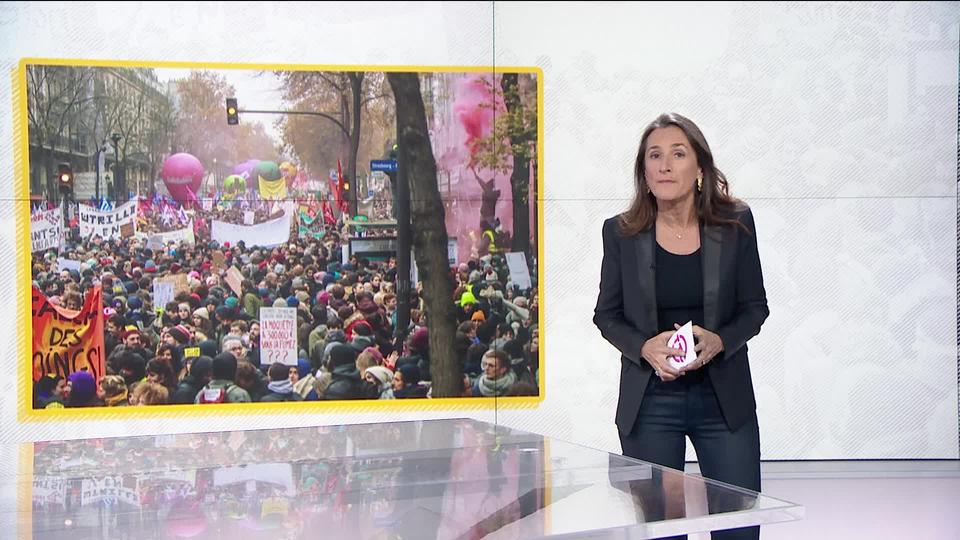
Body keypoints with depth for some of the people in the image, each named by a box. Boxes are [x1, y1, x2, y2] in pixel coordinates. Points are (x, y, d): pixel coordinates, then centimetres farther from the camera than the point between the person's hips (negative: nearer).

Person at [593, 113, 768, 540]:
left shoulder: (735, 224, -2)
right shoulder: (621, 233, -2)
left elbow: (755, 307, 4)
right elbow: (607, 315, 5)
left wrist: (719, 341, -15)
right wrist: (645, 347, -14)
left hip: (724, 397, 0)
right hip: (648, 403, 0)